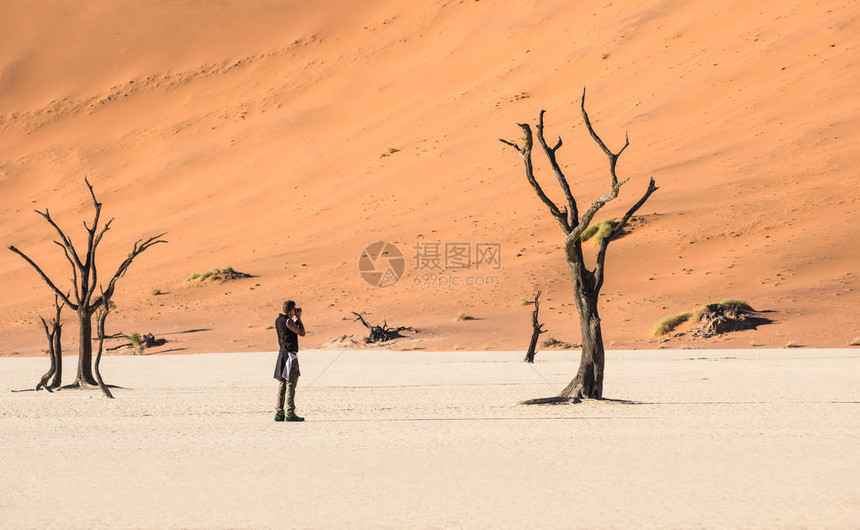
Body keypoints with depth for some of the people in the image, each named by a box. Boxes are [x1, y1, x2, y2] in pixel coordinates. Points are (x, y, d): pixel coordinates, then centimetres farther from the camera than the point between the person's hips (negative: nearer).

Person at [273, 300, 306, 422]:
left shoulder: (278, 320, 13)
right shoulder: (288, 321, -14)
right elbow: (302, 333, -10)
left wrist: (296, 319, 20)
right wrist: (298, 318, -1)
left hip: (281, 353, 9)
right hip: (290, 354, -9)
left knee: (282, 384, 10)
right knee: (291, 384, -7)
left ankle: (279, 413, 10)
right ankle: (290, 413, -9)